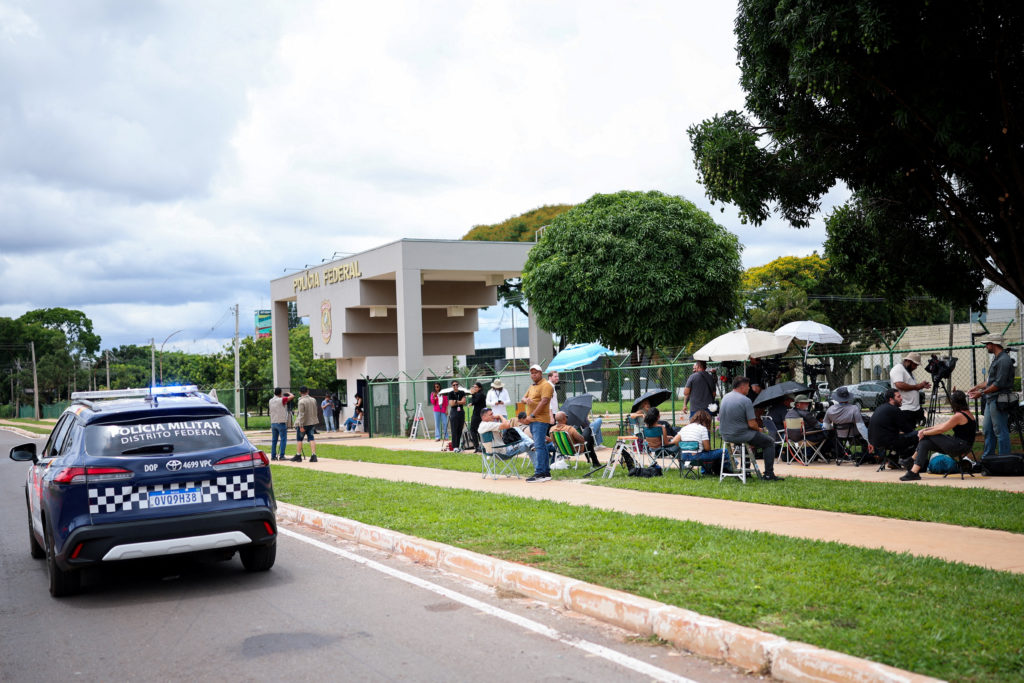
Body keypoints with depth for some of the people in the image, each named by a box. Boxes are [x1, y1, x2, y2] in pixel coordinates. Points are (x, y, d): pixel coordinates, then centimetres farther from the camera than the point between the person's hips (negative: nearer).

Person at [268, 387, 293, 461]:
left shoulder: (271, 401, 8)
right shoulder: (281, 400, -11)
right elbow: (292, 396, -14)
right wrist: (288, 393, 8)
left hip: (273, 423, 6)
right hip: (281, 422, -6)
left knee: (274, 440, 10)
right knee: (283, 439, -2)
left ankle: (273, 456, 9)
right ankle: (281, 456, -6)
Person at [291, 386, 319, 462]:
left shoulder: (301, 401, -16)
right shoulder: (313, 400, 3)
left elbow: (301, 414, -20)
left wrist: (301, 426, -19)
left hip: (303, 423, -5)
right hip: (312, 422, 5)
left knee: (299, 439, 8)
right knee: (311, 439, 3)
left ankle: (298, 456, 12)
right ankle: (313, 455, -6)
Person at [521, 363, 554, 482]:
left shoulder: (546, 385, -8)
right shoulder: (532, 386, 22)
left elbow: (544, 402, -18)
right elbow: (524, 398, 24)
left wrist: (531, 416, -21)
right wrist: (526, 400, -3)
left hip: (540, 420, -9)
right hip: (532, 420, 10)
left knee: (539, 446, -14)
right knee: (541, 446, 11)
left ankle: (540, 473, -16)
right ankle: (546, 473, 15)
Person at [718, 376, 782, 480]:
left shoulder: (725, 397, 5)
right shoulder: (746, 400, -17)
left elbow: (719, 419, 15)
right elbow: (752, 424, -19)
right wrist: (759, 429, 5)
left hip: (725, 436, 8)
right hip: (740, 435, -8)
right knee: (770, 442, 10)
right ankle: (768, 474, 8)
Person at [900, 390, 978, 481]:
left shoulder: (959, 416, -18)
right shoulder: (967, 413, 15)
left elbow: (941, 430, -14)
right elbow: (944, 425, 16)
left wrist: (924, 433, 0)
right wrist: (926, 429, 11)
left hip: (960, 446, -10)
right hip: (962, 446, 10)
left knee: (927, 436, -7)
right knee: (925, 443, 4)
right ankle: (914, 472, 2)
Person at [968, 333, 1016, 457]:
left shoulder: (1004, 360, -16)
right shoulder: (996, 358, 17)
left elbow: (999, 384, -20)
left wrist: (982, 392, -16)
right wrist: (976, 387, 17)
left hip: (999, 400, -10)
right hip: (990, 400, 10)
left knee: (1000, 431, -5)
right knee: (988, 430, 14)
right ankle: (987, 458, 21)